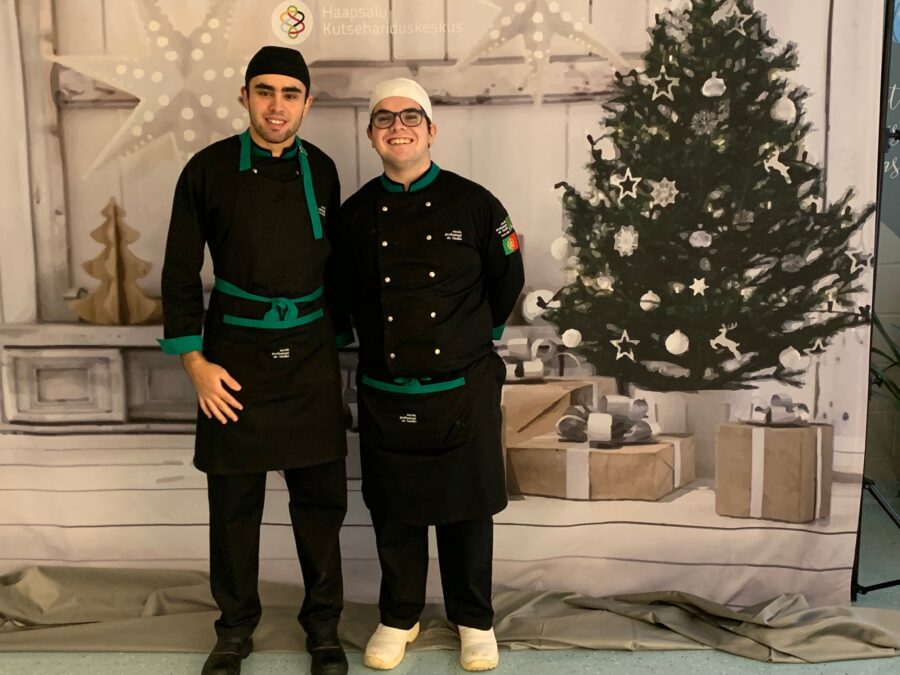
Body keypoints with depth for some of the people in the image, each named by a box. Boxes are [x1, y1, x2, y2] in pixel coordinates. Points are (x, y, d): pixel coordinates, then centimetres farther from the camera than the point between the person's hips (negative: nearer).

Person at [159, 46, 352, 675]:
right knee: (234, 499, 6)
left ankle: (324, 623, 24)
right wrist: (195, 362, -6)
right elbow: (181, 274, -1)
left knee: (320, 495, 6)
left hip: (311, 356, 2)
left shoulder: (321, 171, 3)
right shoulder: (209, 169, -4)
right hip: (236, 354, -2)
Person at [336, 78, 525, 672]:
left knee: (467, 511, 11)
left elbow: (507, 281, 7)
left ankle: (474, 620, 31)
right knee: (394, 512, 13)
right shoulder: (356, 214, 0)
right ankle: (399, 617, 34)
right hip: (385, 394, 2)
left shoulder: (474, 204, -5)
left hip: (465, 389, -1)